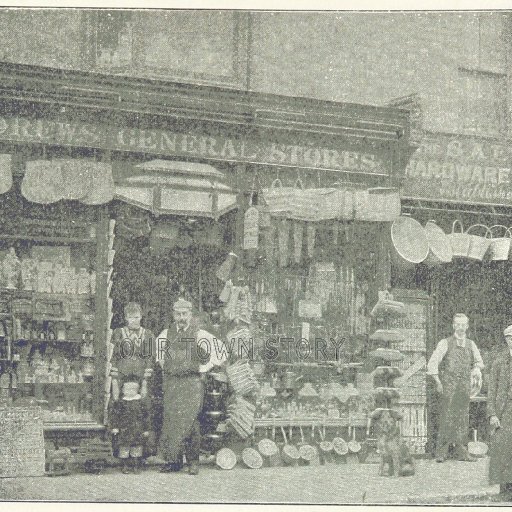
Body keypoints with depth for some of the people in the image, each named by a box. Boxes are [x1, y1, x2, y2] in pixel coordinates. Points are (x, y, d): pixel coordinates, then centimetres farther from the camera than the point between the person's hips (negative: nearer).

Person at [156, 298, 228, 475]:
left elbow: (221, 352, 2)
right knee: (170, 419, 0)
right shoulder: (166, 334, 9)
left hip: (192, 382, -4)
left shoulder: (200, 335, -2)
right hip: (171, 383, 4)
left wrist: (205, 368, 4)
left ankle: (193, 461, -2)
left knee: (189, 419, -10)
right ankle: (174, 461, 7)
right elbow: (157, 349, 30)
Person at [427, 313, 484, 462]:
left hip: (465, 385, 4)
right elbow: (433, 362, -6)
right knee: (446, 418, -9)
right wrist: (437, 381, -15)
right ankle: (441, 451, -6)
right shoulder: (445, 343, 1)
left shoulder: (471, 344, 14)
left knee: (463, 418, 4)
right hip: (448, 384, -4)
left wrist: (476, 368, 0)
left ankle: (461, 451, 9)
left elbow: (479, 361, 24)